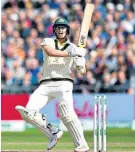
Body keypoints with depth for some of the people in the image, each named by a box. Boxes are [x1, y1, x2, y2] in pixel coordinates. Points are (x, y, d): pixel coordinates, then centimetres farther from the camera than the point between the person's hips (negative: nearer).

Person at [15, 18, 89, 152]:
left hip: (63, 83, -2)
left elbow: (81, 72, 4)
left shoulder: (73, 48, 12)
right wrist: (70, 53, -20)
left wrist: (81, 58, -19)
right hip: (45, 85, 3)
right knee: (29, 112, -14)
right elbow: (49, 52, -12)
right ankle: (53, 133, 0)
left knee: (67, 113, -26)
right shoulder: (48, 41, 14)